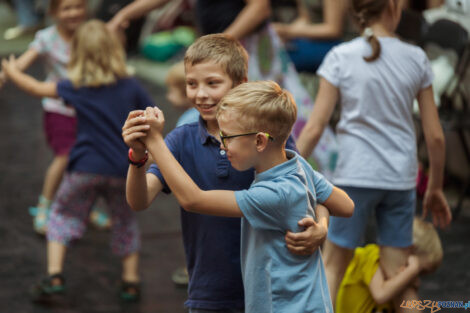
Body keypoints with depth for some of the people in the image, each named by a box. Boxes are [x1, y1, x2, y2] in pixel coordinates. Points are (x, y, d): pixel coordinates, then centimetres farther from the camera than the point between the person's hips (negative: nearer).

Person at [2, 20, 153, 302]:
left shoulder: (76, 88, -1)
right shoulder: (131, 86, -1)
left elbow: (37, 88, 8)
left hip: (85, 169, -1)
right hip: (123, 171, 1)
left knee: (63, 214, 16)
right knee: (126, 220, 20)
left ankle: (55, 276, 3)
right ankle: (131, 281, 18)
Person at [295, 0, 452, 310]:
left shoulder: (341, 57, -5)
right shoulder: (416, 58, 1)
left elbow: (314, 128, -8)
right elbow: (435, 136, 3)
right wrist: (435, 188, 15)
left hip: (355, 175, -2)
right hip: (401, 179, 2)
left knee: (333, 265, 11)